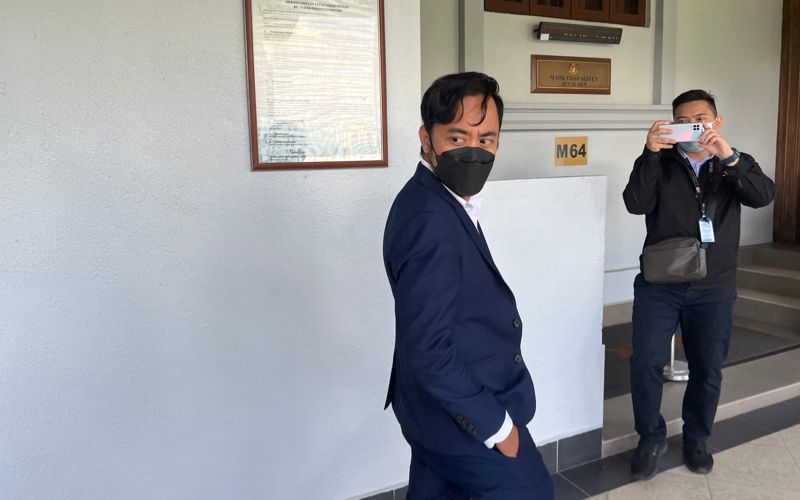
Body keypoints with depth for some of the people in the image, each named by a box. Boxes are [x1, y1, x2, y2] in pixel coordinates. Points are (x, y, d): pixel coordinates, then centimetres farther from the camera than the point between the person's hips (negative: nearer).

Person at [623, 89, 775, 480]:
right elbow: (636, 204, -14)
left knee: (707, 369, 10)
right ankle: (651, 437, 13)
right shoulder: (660, 165, 4)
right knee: (646, 361, -7)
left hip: (714, 289, 1)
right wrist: (650, 154, -26)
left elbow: (764, 196, -14)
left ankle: (696, 438, 32)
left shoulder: (735, 165, 7)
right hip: (658, 285, -1)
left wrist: (729, 157, -29)